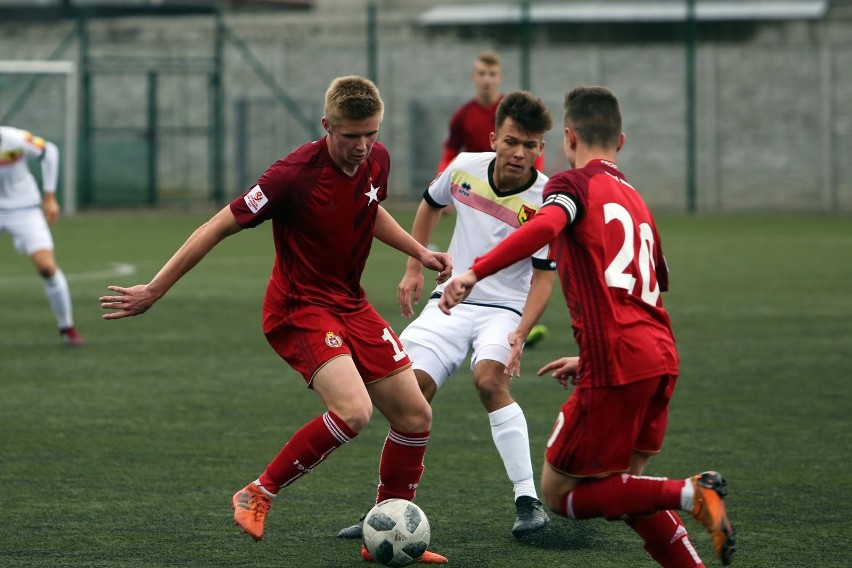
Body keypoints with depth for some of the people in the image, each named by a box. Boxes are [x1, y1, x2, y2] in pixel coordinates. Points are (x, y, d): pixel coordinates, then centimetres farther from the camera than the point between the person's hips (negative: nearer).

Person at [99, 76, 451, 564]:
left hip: (351, 304, 7)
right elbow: (221, 226, -16)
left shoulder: (377, 161, -1)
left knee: (415, 417, 3)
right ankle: (258, 496, -8)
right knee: (353, 411, -28)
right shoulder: (295, 175, -23)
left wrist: (420, 252, 15)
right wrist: (154, 290, -14)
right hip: (299, 308, -7)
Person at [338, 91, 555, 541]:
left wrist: (520, 334, -27)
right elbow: (430, 204, 19)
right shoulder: (465, 168, -4)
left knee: (489, 379, -31)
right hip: (449, 302, 4)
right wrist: (414, 268, 15)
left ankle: (528, 500, -24)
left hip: (503, 309, -4)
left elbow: (544, 277, -13)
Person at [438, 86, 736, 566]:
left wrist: (475, 272, -31)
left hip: (617, 365, -8)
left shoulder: (575, 183, 1)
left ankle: (689, 494, -14)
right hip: (661, 357, 8)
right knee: (622, 482, 23)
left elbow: (546, 226, -23)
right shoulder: (636, 200, 24)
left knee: (559, 492, 3)